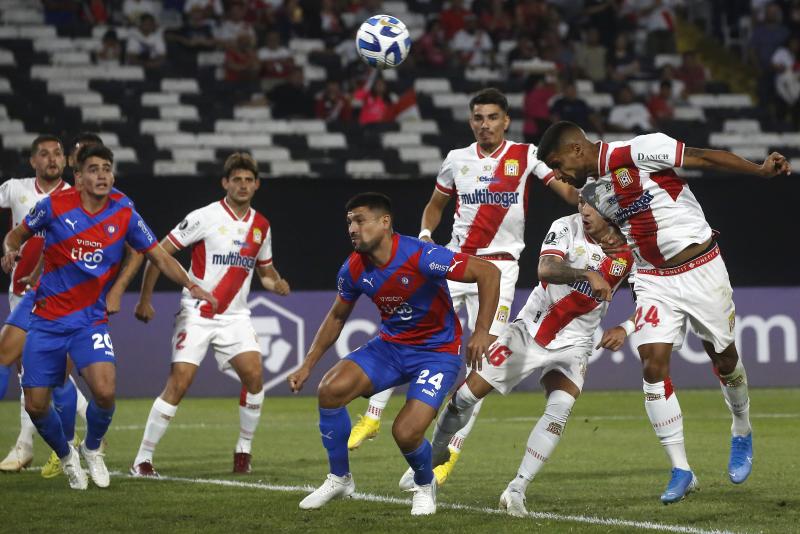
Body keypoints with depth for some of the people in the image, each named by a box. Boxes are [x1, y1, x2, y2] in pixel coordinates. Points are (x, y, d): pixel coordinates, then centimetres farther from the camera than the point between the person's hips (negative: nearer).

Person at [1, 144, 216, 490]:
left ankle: (92, 448, 10)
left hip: (90, 321, 0)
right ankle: (66, 456, 28)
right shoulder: (55, 206, -6)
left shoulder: (124, 215, -3)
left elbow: (159, 256, 6)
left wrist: (191, 286, -6)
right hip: (46, 321, 0)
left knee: (104, 391, -22)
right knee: (35, 405, -3)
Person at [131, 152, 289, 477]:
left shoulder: (261, 226, 8)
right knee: (179, 382, -13)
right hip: (196, 314, -4)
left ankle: (244, 450, 4)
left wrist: (276, 284, -3)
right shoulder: (205, 218, -9)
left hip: (235, 316, 4)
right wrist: (145, 299, -9)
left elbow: (265, 271, 21)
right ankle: (142, 460, -4)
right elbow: (160, 252, -7)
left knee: (254, 375, -15)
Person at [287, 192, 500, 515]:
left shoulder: (420, 257, -26)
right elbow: (337, 317, 14)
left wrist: (481, 332, -28)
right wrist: (308, 365, 9)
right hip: (390, 345, 6)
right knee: (331, 388, -17)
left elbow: (488, 272, -23)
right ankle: (339, 479, 3)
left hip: (436, 352, -6)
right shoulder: (354, 269, -6)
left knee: (406, 432, -22)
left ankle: (425, 486, 15)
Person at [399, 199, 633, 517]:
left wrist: (624, 329, -16)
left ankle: (516, 491, -17)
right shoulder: (567, 228, -12)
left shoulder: (628, 251, -8)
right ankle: (431, 460, 23)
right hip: (530, 331, 0)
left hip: (572, 345, 0)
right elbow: (547, 269, -30)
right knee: (467, 395, 0)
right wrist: (587, 274, -47)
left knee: (560, 409, -24)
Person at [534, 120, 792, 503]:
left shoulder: (636, 152, -17)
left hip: (701, 268, -5)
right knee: (653, 363, -11)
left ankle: (742, 432, 39)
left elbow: (701, 157, -18)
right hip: (653, 281, 5)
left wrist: (761, 170, -24)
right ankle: (681, 470, -6)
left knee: (723, 359, 9)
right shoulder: (589, 191, 5)